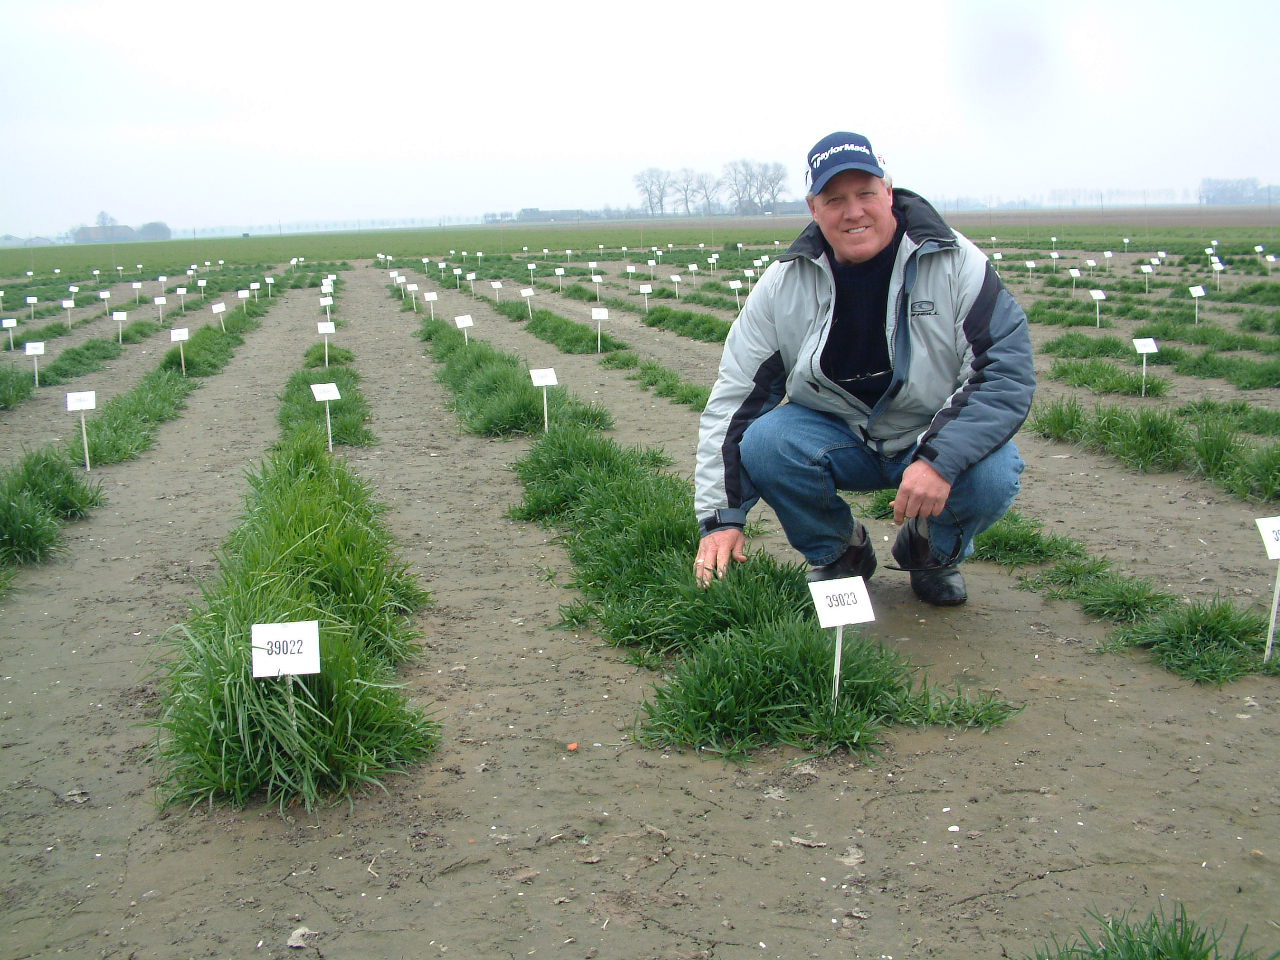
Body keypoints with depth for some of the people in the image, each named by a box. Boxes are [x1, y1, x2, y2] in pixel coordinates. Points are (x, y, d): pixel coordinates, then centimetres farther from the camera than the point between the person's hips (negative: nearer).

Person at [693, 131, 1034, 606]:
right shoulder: (786, 282, -9)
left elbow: (1007, 372, -21)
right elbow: (734, 396, -8)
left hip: (935, 438, -1)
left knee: (991, 477, -33)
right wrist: (721, 518, -15)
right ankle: (839, 553, 4)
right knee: (761, 444, -27)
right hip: (836, 436, 2)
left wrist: (940, 459, -36)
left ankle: (935, 552, 6)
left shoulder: (955, 265, -15)